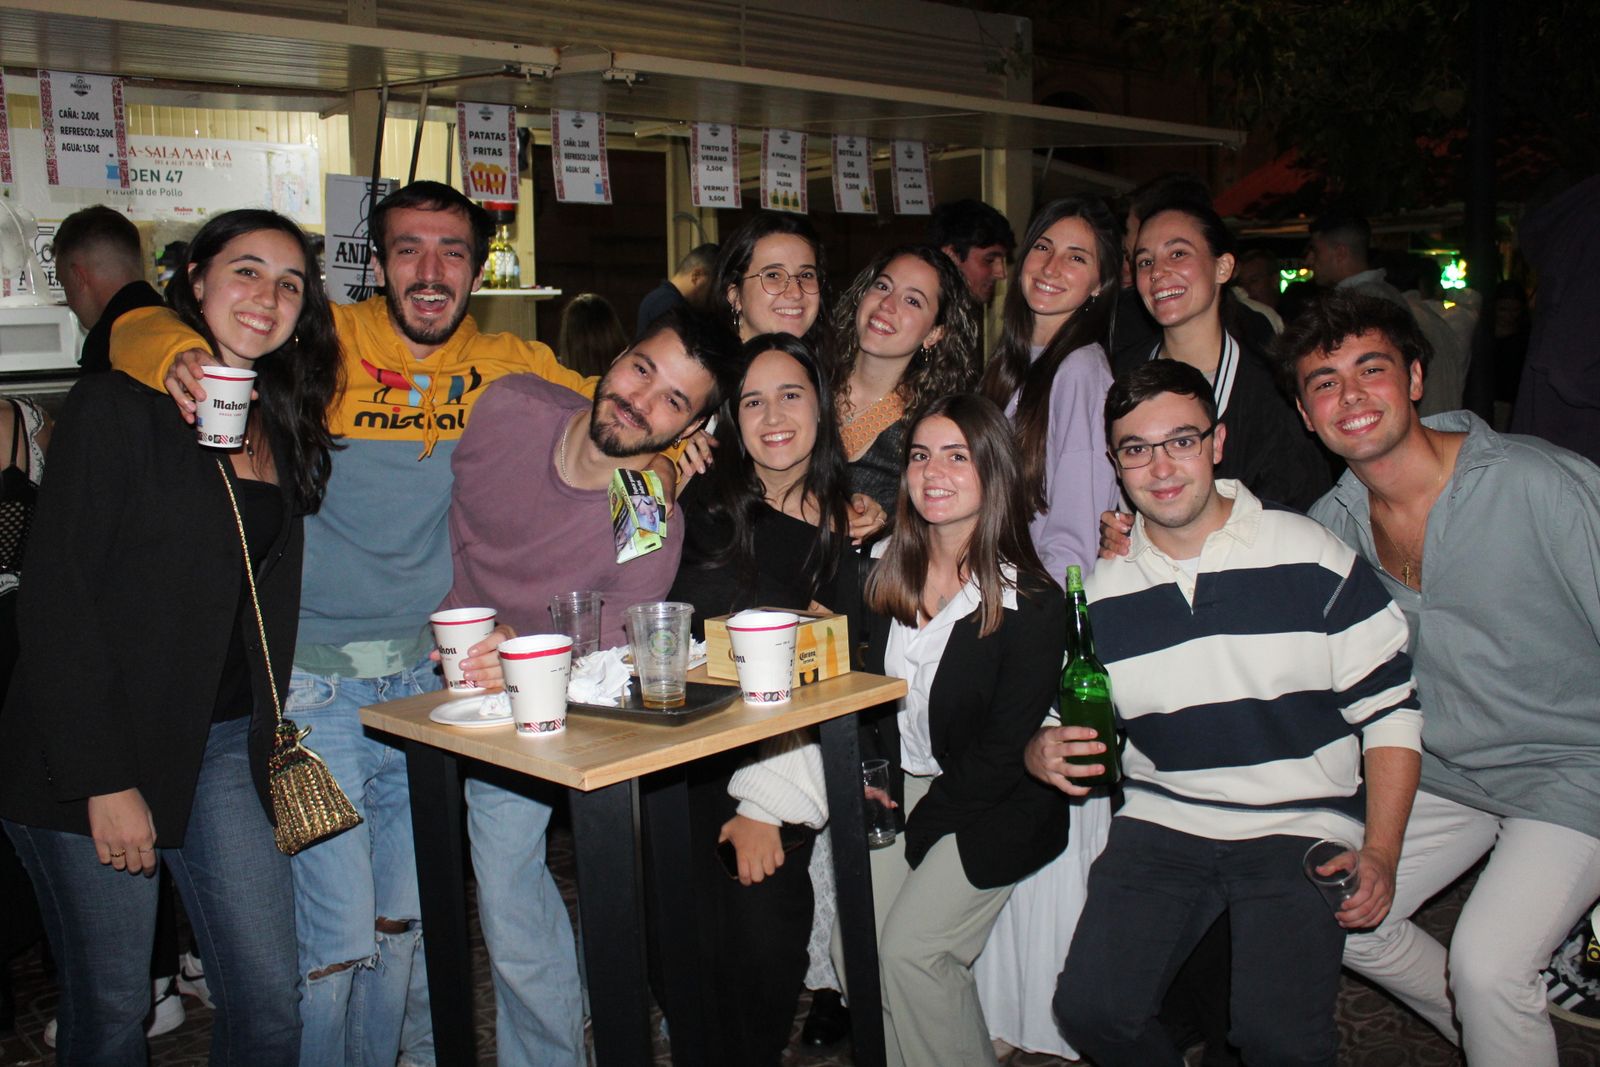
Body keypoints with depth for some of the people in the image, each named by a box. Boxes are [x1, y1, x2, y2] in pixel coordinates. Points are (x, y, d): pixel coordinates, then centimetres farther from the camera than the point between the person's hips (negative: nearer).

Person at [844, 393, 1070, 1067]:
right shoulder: (890, 571, 1)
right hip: (901, 786, 5)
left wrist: (921, 826, -12)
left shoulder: (1030, 603, -15)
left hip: (992, 809, -5)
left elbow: (1005, 748, -15)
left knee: (908, 949, -15)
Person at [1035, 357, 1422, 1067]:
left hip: (1300, 827, -2)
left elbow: (1389, 707, -2)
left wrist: (1380, 853, -10)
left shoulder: (1311, 559, -6)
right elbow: (1067, 723, 14)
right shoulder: (1101, 596, 4)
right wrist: (1042, 753, -10)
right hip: (1160, 822, 3)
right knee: (1090, 1010, -11)